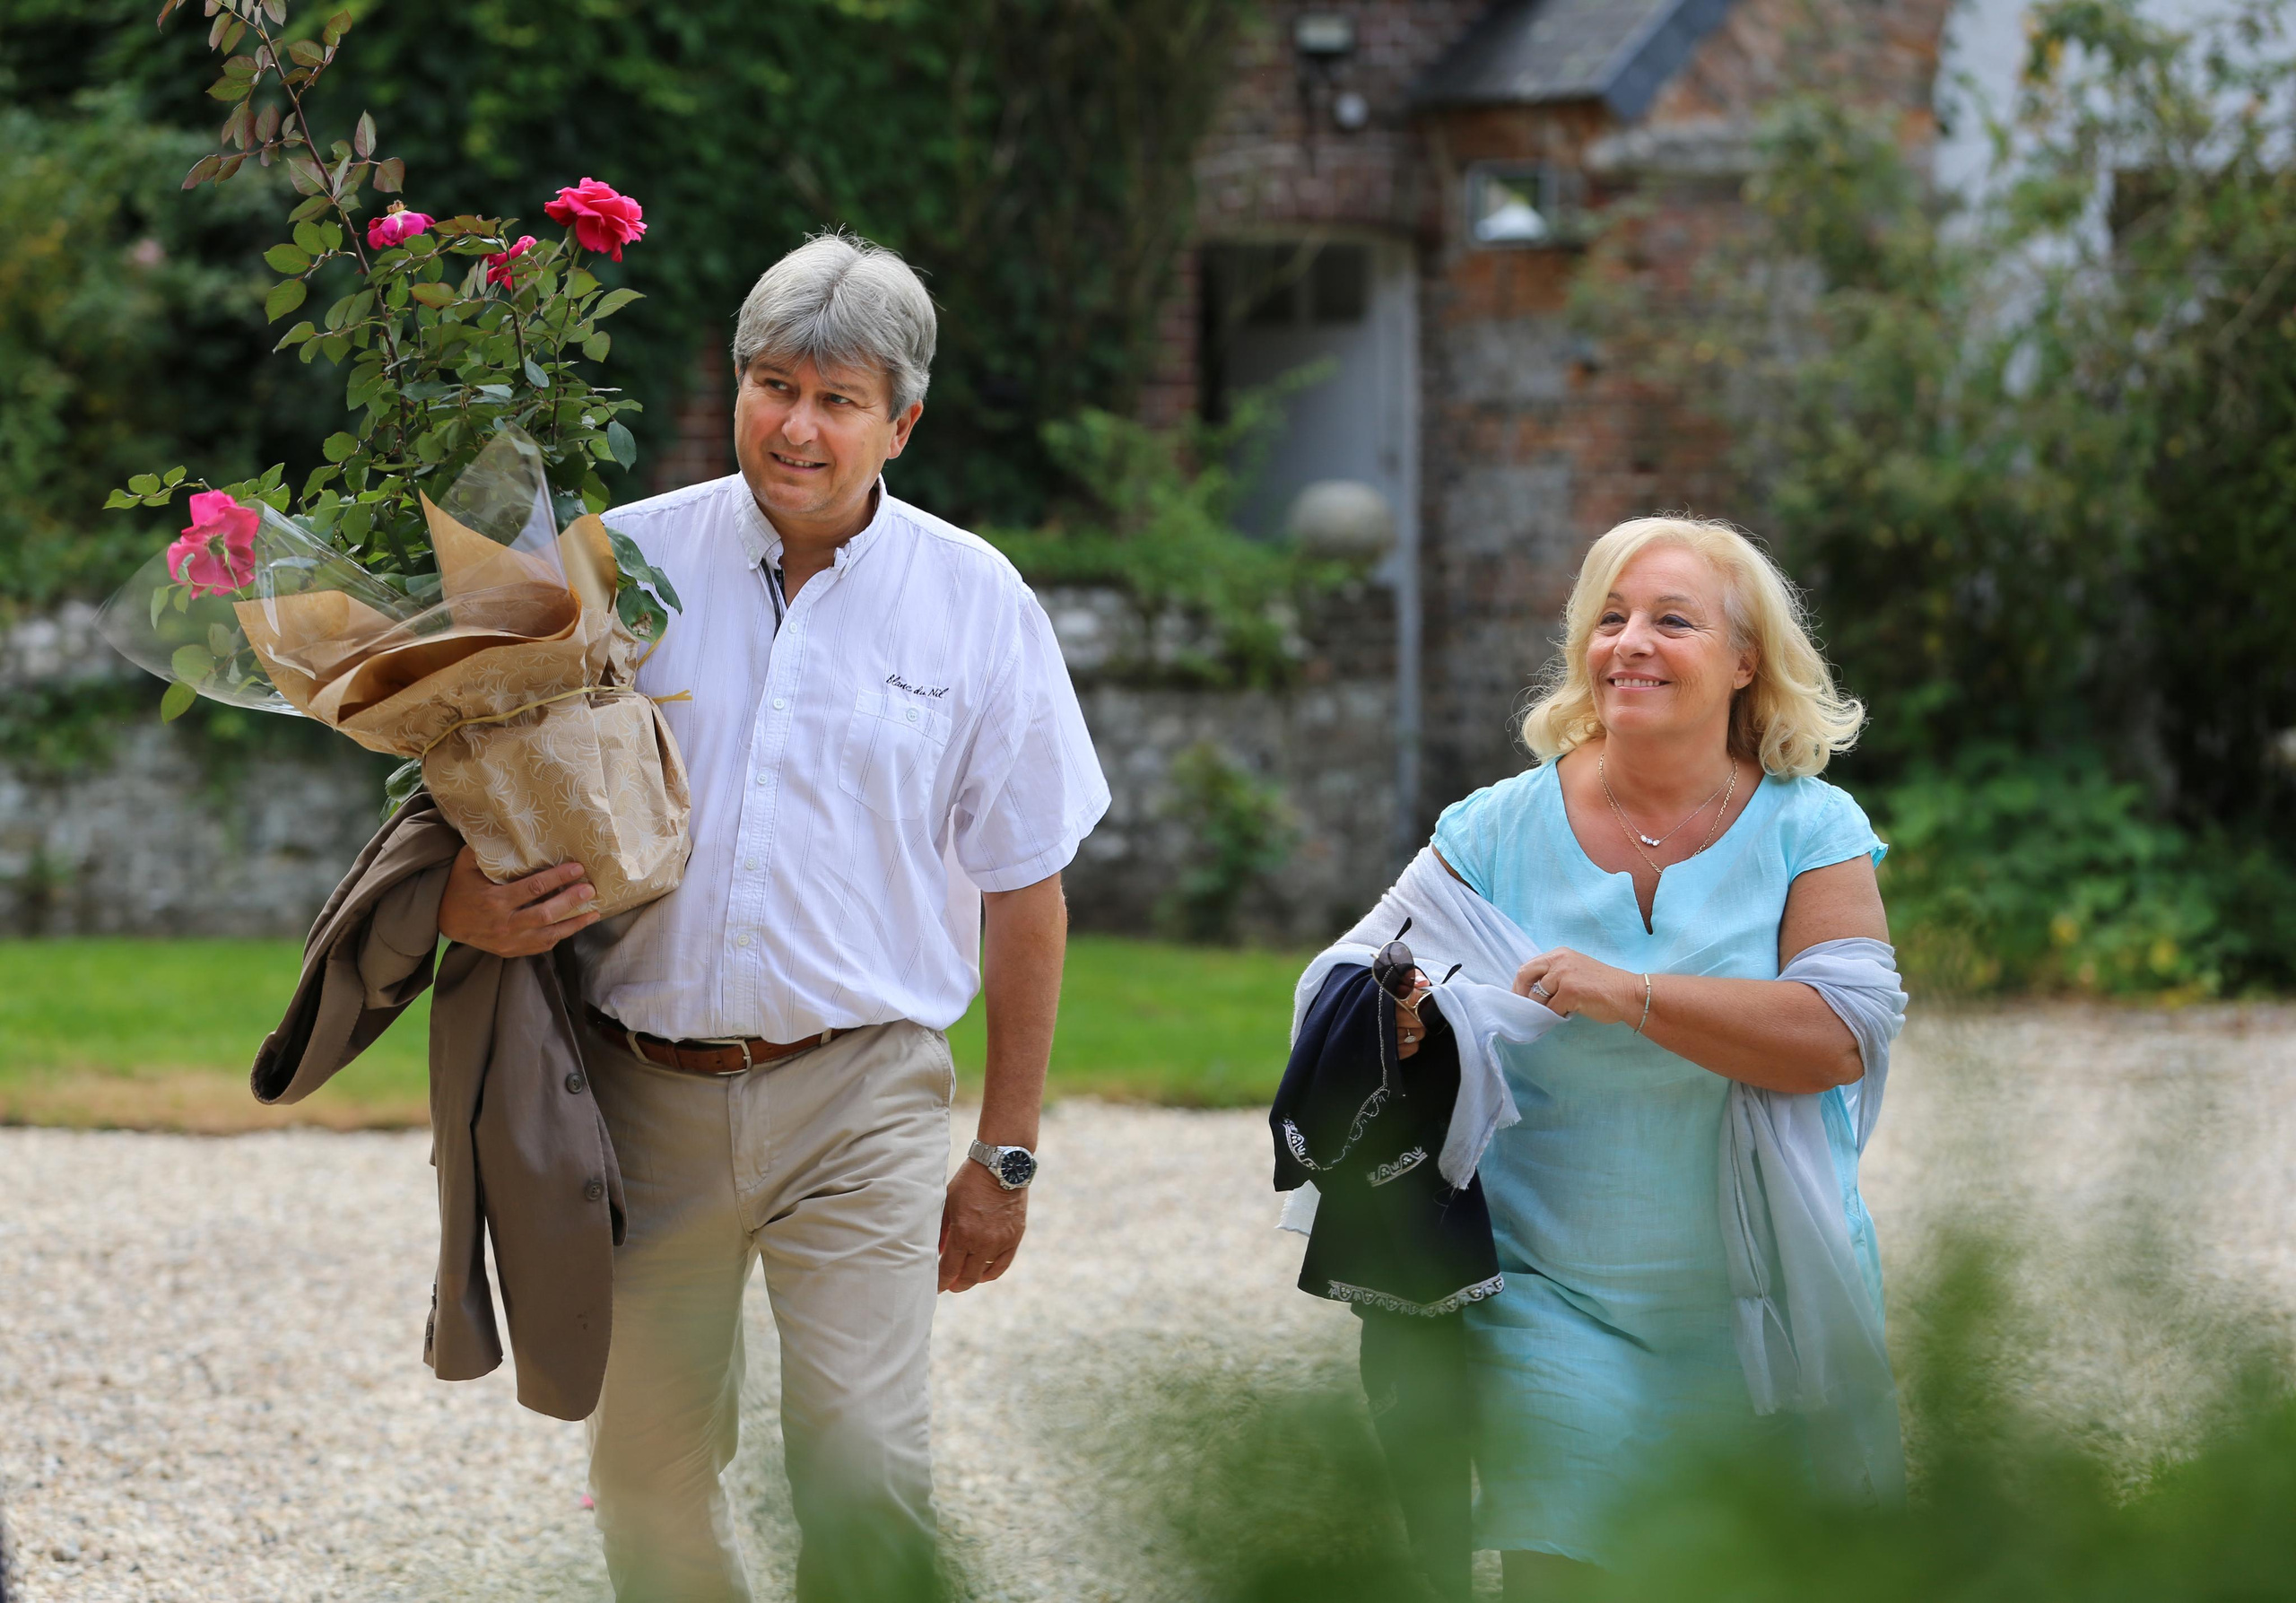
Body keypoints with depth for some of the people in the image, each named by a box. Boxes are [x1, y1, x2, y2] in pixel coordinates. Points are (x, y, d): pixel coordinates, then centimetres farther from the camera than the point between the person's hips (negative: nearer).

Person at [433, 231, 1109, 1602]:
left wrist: (1006, 1156, 5)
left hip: (858, 1093, -2)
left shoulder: (975, 600, 1)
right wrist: (470, 905, -15)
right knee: (650, 1475, 9)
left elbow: (1024, 892, 6)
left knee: (866, 1474, -12)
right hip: (646, 1088, 2)